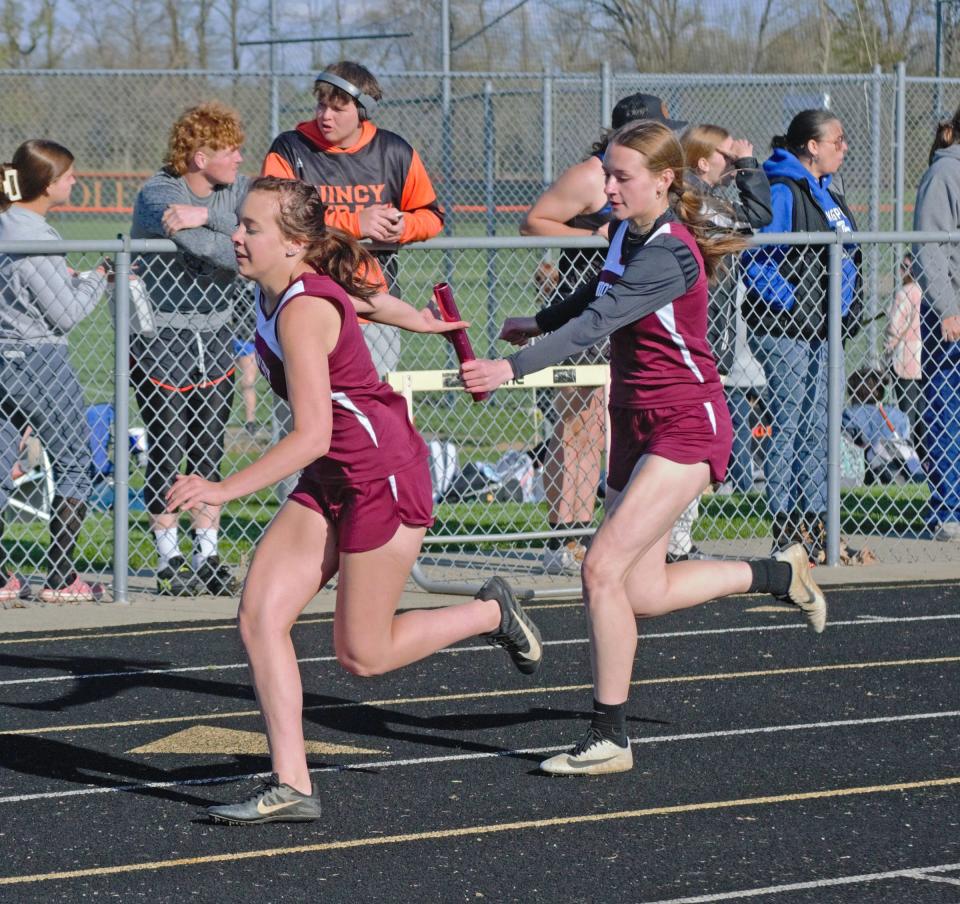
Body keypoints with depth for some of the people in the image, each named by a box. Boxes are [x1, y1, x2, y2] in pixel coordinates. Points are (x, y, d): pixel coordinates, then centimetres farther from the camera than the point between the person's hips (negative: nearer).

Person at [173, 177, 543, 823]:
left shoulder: (302, 313, -25)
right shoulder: (277, 290, 3)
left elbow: (312, 436, -31)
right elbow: (368, 301, 23)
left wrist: (226, 490, -36)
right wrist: (428, 324, 42)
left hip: (385, 478, -9)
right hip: (332, 482, 9)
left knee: (362, 654, 0)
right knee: (260, 616, -5)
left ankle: (493, 614, 23)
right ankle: (292, 786, -4)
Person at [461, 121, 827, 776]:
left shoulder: (669, 254, -21)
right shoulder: (629, 234, 6)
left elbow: (598, 323, -33)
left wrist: (511, 368, -42)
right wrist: (539, 322, 42)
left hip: (685, 426, -9)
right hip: (636, 426, 9)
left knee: (603, 569, -17)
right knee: (643, 594, 10)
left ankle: (610, 738, -9)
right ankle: (776, 574, 33)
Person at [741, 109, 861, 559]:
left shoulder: (825, 194, 18)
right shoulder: (781, 191, -11)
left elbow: (846, 257, 26)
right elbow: (756, 257, -17)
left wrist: (850, 310, 14)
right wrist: (789, 306, -20)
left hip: (821, 330, 9)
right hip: (786, 330, -9)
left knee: (817, 425, 9)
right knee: (788, 425, -7)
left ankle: (815, 527, 14)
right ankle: (785, 530, -3)